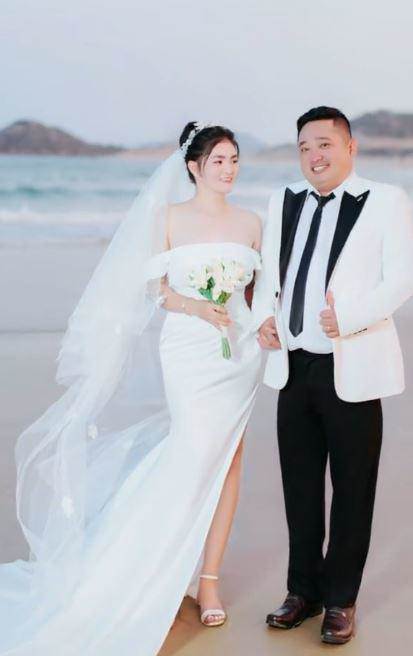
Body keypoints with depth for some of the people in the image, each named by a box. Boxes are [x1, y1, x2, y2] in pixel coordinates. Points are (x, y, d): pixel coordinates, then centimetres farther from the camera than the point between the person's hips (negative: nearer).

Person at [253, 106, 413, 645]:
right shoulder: (285, 201, 12)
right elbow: (269, 271, 19)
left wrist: (349, 316, -23)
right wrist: (265, 313, -1)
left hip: (352, 371, -5)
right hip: (294, 365, 5)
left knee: (352, 491, 6)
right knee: (299, 488, 13)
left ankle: (341, 600, 20)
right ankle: (304, 590, 28)